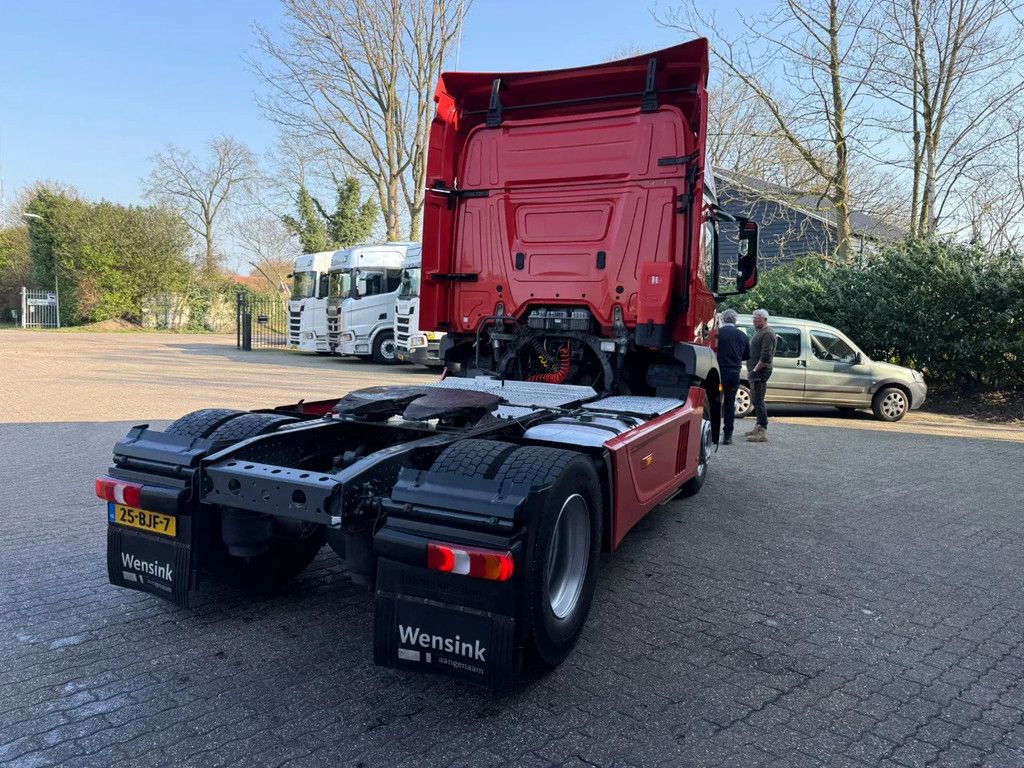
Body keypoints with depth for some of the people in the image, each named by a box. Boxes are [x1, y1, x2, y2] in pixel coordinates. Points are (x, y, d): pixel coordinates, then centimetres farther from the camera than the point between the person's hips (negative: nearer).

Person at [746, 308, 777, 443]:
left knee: (758, 401, -12)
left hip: (760, 372, -11)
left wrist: (755, 370, -19)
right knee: (756, 400, 16)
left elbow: (766, 356, -22)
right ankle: (759, 427, 25)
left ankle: (763, 432, -14)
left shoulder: (767, 334, -13)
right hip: (755, 372, 11)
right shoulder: (759, 332, 20)